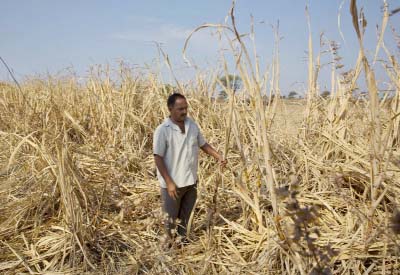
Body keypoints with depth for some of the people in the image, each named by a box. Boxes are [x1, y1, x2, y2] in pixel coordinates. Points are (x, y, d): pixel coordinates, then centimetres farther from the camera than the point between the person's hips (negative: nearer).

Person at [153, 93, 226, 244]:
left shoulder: (192, 125, 1)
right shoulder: (162, 130, -15)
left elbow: (203, 144, 12)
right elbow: (158, 158, -15)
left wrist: (219, 156, -2)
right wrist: (169, 182, -19)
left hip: (191, 180, 5)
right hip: (172, 183, -5)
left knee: (185, 215, 20)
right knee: (171, 216, 11)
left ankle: (183, 238, 39)